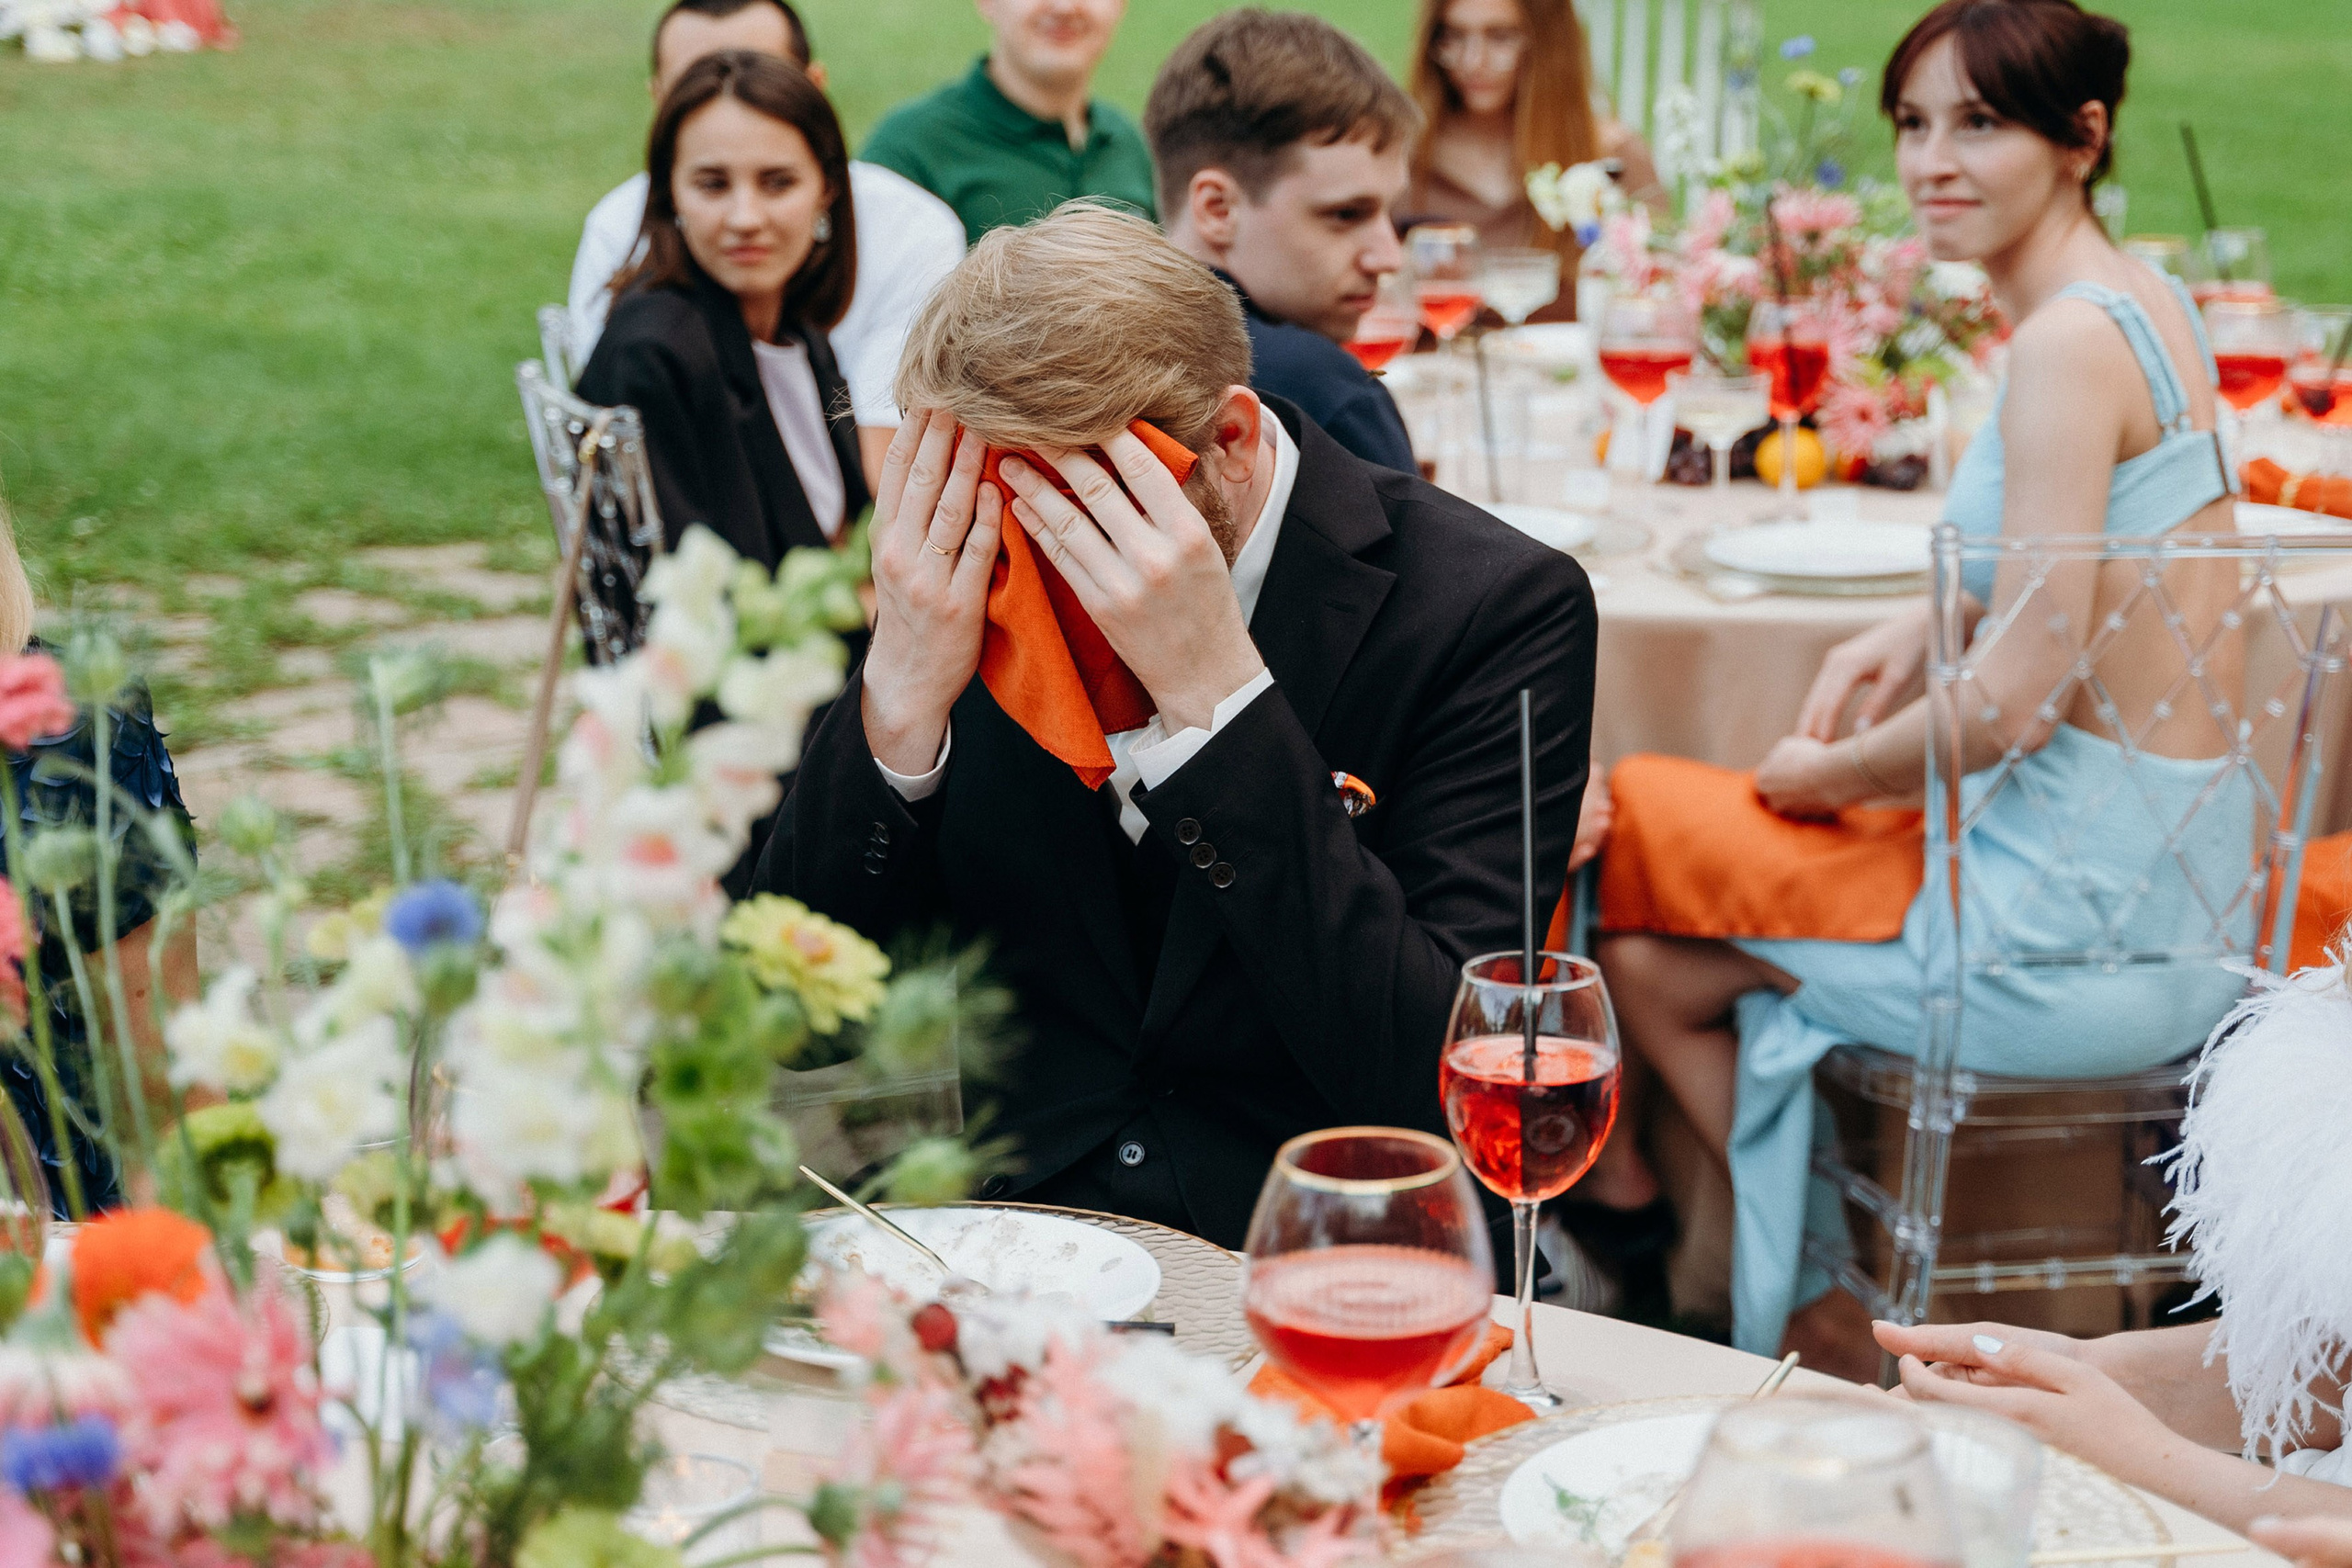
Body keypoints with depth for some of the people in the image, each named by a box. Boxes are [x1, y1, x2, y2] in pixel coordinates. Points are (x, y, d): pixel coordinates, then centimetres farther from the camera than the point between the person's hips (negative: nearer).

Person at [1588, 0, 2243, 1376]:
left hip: (2083, 913, -9)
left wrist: (1833, 772, -7)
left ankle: (1832, 1326, 21)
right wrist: (1921, 629, 8)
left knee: (1649, 956, 2)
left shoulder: (2068, 342, -21)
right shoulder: (2140, 300, 9)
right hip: (2160, 872, 9)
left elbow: (2020, 696, -24)